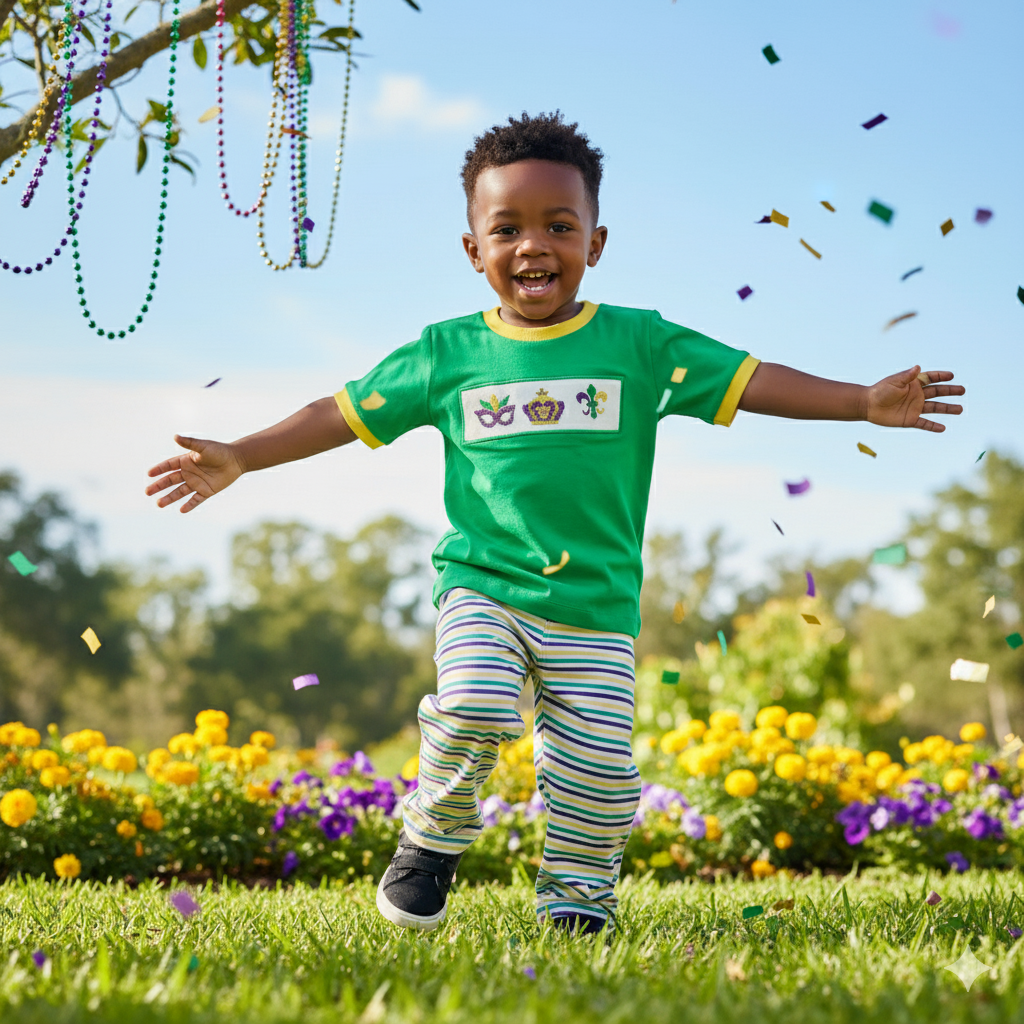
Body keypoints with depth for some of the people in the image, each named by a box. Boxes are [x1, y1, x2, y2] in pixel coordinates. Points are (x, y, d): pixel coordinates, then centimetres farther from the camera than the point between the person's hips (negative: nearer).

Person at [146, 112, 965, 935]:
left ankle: (576, 896, 20)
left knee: (598, 764, -4)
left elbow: (748, 380, -2)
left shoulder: (640, 344, 1)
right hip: (483, 586, -1)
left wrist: (866, 402, -12)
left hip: (596, 603, 1)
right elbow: (342, 415, 7)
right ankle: (433, 840, 3)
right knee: (473, 707, -24)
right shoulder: (447, 355, 3)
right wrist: (239, 458, 0)